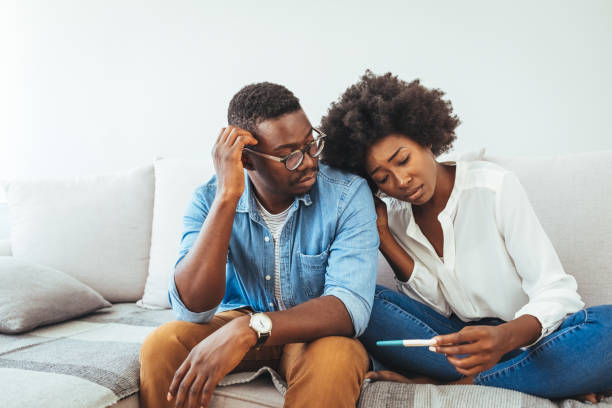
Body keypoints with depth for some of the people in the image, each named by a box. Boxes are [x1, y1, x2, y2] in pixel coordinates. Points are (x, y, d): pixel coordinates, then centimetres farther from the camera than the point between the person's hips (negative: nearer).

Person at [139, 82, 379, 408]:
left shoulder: (347, 193, -19)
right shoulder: (209, 199, -13)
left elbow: (351, 306, -28)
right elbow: (193, 309, -25)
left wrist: (249, 329, -43)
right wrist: (227, 196, -33)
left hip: (316, 331, -1)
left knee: (335, 359, -36)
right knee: (161, 345, -25)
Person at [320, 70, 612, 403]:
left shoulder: (493, 186, -13)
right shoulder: (392, 214, -2)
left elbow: (556, 291, -16)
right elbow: (439, 305, -6)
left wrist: (504, 337, -37)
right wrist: (382, 237, -15)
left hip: (524, 335, -2)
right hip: (457, 334, 3)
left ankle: (435, 383, -23)